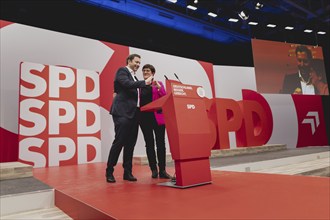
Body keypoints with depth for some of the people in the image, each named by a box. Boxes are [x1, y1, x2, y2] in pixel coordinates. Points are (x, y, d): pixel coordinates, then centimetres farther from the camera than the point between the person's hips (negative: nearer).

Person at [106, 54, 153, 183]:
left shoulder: (134, 77, 24)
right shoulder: (122, 71, 1)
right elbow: (127, 84, -17)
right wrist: (144, 82, -19)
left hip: (133, 113, 8)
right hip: (123, 112, -8)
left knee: (130, 143, 6)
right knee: (119, 142, -7)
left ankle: (127, 172, 13)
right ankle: (109, 172, 5)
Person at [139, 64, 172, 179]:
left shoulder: (158, 84, 8)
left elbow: (165, 98, -5)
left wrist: (158, 87, -16)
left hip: (157, 117, -1)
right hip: (144, 117, 1)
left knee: (160, 143, -1)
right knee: (149, 144, 5)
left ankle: (162, 170, 6)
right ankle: (154, 170, 14)